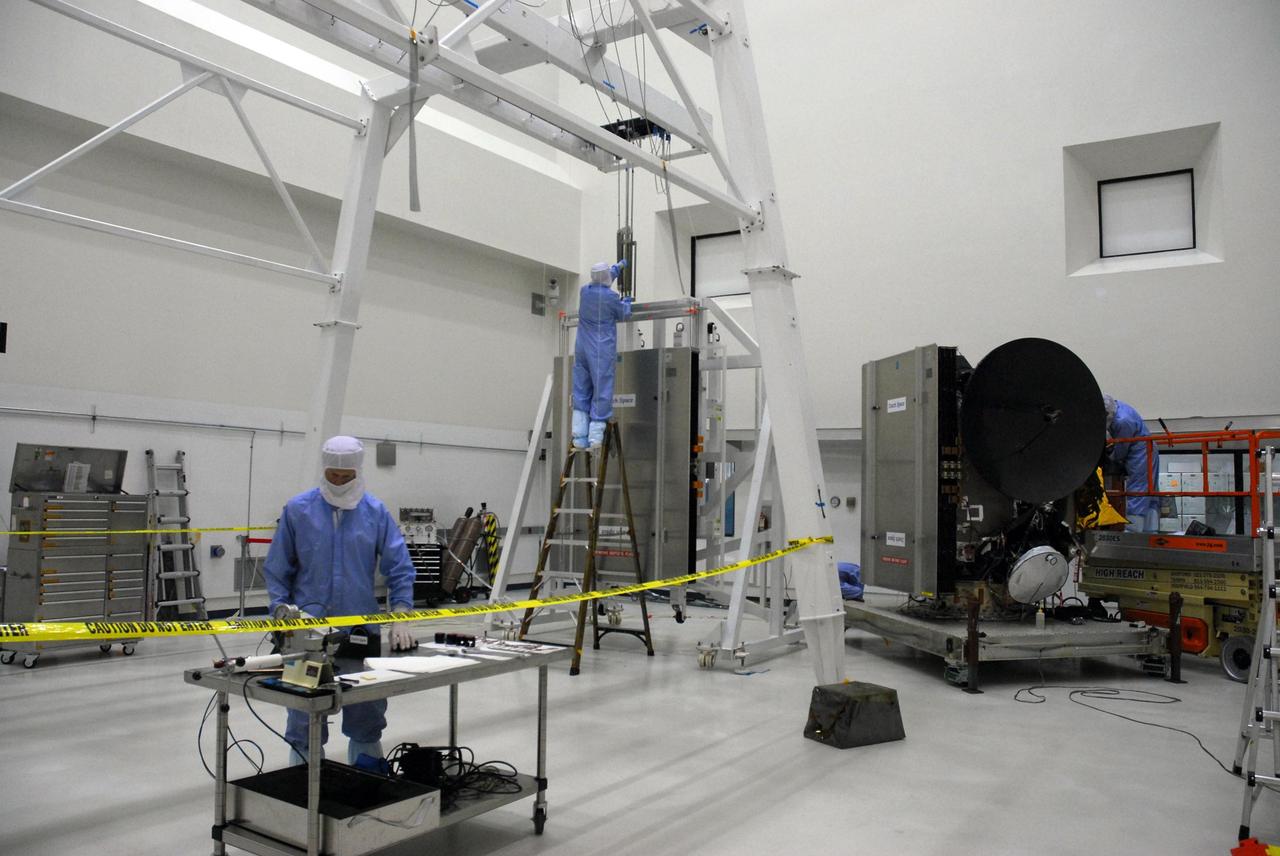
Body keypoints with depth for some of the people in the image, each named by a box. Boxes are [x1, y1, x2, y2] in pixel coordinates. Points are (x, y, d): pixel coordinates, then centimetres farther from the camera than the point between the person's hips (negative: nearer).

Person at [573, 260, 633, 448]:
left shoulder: (585, 291, 6)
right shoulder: (611, 296, -11)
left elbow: (600, 284, 28)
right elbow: (624, 315, 6)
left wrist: (618, 267, 41)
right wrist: (626, 302, 27)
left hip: (582, 349, 6)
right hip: (602, 351, -6)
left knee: (581, 392, 8)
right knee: (601, 393, -2)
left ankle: (579, 437, 2)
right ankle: (595, 437, -5)